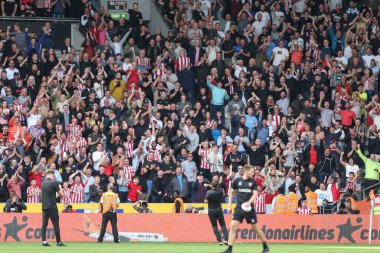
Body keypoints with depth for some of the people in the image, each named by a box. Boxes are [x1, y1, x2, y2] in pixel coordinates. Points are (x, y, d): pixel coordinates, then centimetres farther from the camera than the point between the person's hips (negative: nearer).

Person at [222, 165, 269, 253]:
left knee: (255, 228, 5)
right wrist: (230, 205, 7)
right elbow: (232, 193, 13)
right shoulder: (237, 181, 2)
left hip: (249, 208, -1)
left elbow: (255, 194, -7)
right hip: (239, 208, 1)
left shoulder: (253, 182, 0)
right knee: (233, 227, -11)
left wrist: (249, 202, -25)